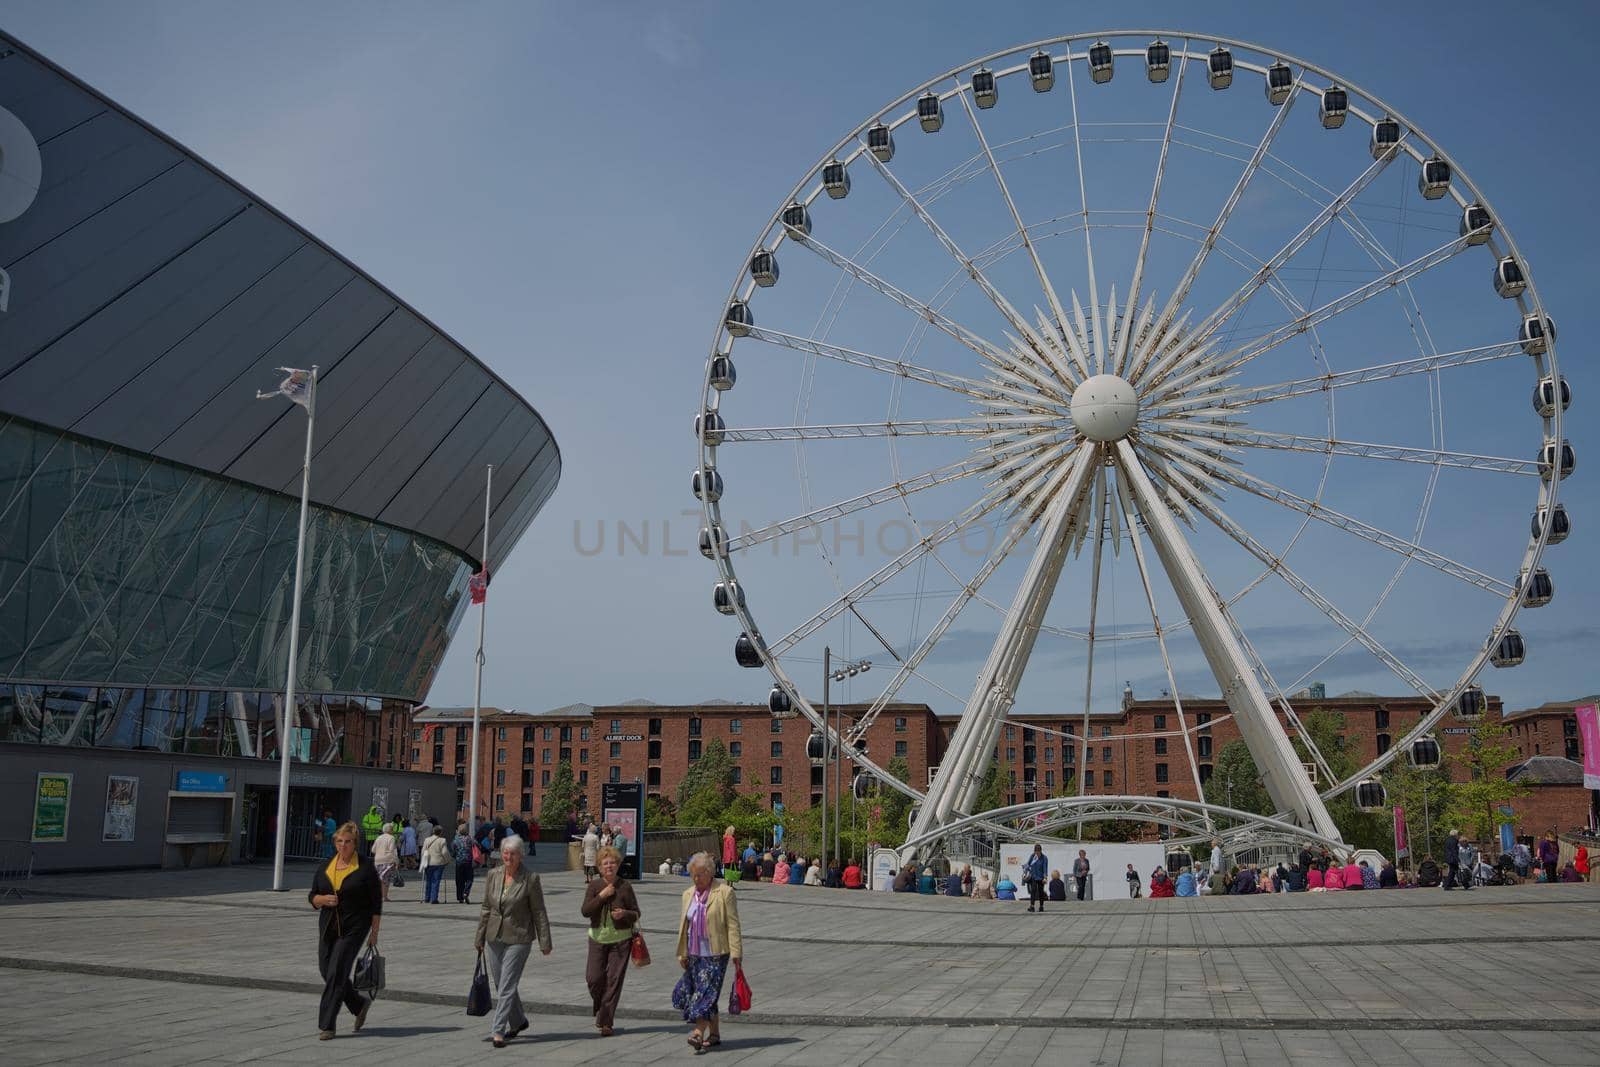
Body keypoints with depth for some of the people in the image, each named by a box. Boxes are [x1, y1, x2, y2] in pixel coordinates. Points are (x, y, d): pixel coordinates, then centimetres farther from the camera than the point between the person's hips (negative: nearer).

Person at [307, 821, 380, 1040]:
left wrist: (374, 932, -6)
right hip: (328, 927, 6)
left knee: (336, 974, -10)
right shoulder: (324, 868, 9)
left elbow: (376, 903, -3)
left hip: (353, 929, -6)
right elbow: (312, 897, 12)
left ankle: (326, 1025, -2)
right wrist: (323, 899, -11)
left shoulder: (365, 868, -5)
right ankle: (360, 1004, 31)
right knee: (327, 972, 10)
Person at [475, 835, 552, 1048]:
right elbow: (486, 909, 11)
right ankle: (518, 1021, 33)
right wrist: (479, 938, 13)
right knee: (501, 985, 14)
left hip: (518, 939, -5)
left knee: (507, 986, -8)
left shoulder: (530, 879, -9)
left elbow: (539, 912, -6)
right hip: (495, 937, 5)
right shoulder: (493, 876, 3)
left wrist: (545, 942, -6)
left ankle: (498, 1031, -5)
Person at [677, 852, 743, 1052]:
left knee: (706, 990, -14)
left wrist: (736, 953, -12)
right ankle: (714, 1034, 15)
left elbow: (733, 925, -8)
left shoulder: (724, 892, -5)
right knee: (702, 992, 7)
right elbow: (683, 926, 18)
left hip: (716, 953, -6)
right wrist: (682, 953, 15)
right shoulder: (688, 894, 14)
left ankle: (699, 1032, -20)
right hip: (694, 954, 6)